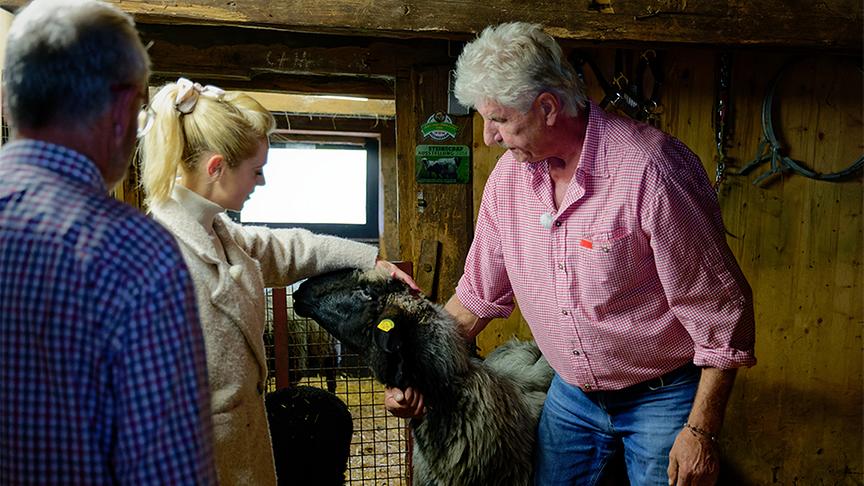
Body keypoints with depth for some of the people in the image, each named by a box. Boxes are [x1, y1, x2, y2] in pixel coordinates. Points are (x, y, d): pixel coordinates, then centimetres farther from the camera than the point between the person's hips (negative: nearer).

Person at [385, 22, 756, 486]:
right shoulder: (508, 176, -5)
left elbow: (721, 311, -19)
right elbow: (478, 296, 6)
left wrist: (702, 431, -17)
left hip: (664, 396, -5)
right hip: (571, 394, 6)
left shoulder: (650, 170, -25)